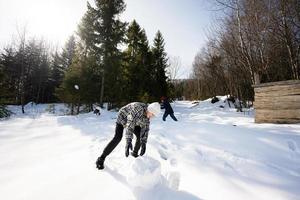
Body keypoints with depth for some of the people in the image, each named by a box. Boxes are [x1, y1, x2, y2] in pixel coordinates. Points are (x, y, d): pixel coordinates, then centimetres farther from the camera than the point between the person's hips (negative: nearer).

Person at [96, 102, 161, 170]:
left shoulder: (148, 114, -18)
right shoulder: (138, 108, -40)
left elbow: (145, 128, -19)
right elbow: (130, 125, -46)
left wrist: (143, 143, -28)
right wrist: (128, 142, -53)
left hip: (133, 121, 6)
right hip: (122, 118, -6)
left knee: (141, 136, -3)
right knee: (117, 138, -22)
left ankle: (135, 153, 22)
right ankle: (101, 159, -8)